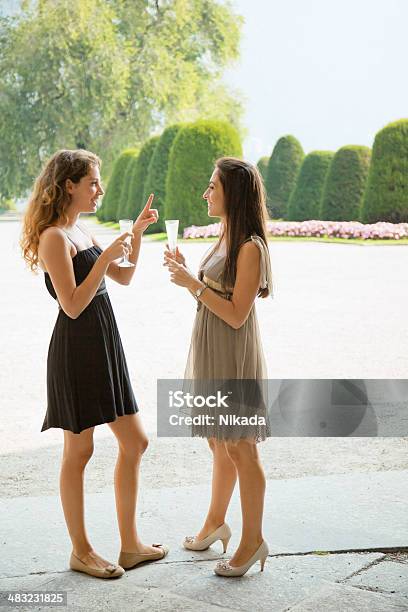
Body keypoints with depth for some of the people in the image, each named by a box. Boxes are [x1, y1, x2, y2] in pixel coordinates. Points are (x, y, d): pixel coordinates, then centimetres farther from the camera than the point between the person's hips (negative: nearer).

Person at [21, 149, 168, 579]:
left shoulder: (80, 231, 14)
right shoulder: (54, 237, -13)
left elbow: (124, 278, 20)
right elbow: (72, 305, -20)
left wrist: (137, 232, 11)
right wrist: (106, 256, -20)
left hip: (104, 348, 9)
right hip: (76, 351, -9)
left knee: (134, 442, 11)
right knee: (79, 451, 3)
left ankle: (130, 545, 23)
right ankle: (80, 551, 19)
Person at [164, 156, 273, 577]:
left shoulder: (250, 247, -17)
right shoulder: (225, 239, 11)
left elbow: (236, 314, -20)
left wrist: (192, 282, -20)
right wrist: (184, 273, 4)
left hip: (233, 358, -9)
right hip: (209, 354, 9)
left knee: (240, 449, 2)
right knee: (220, 445, 20)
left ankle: (253, 540, 14)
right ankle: (215, 523, 35)